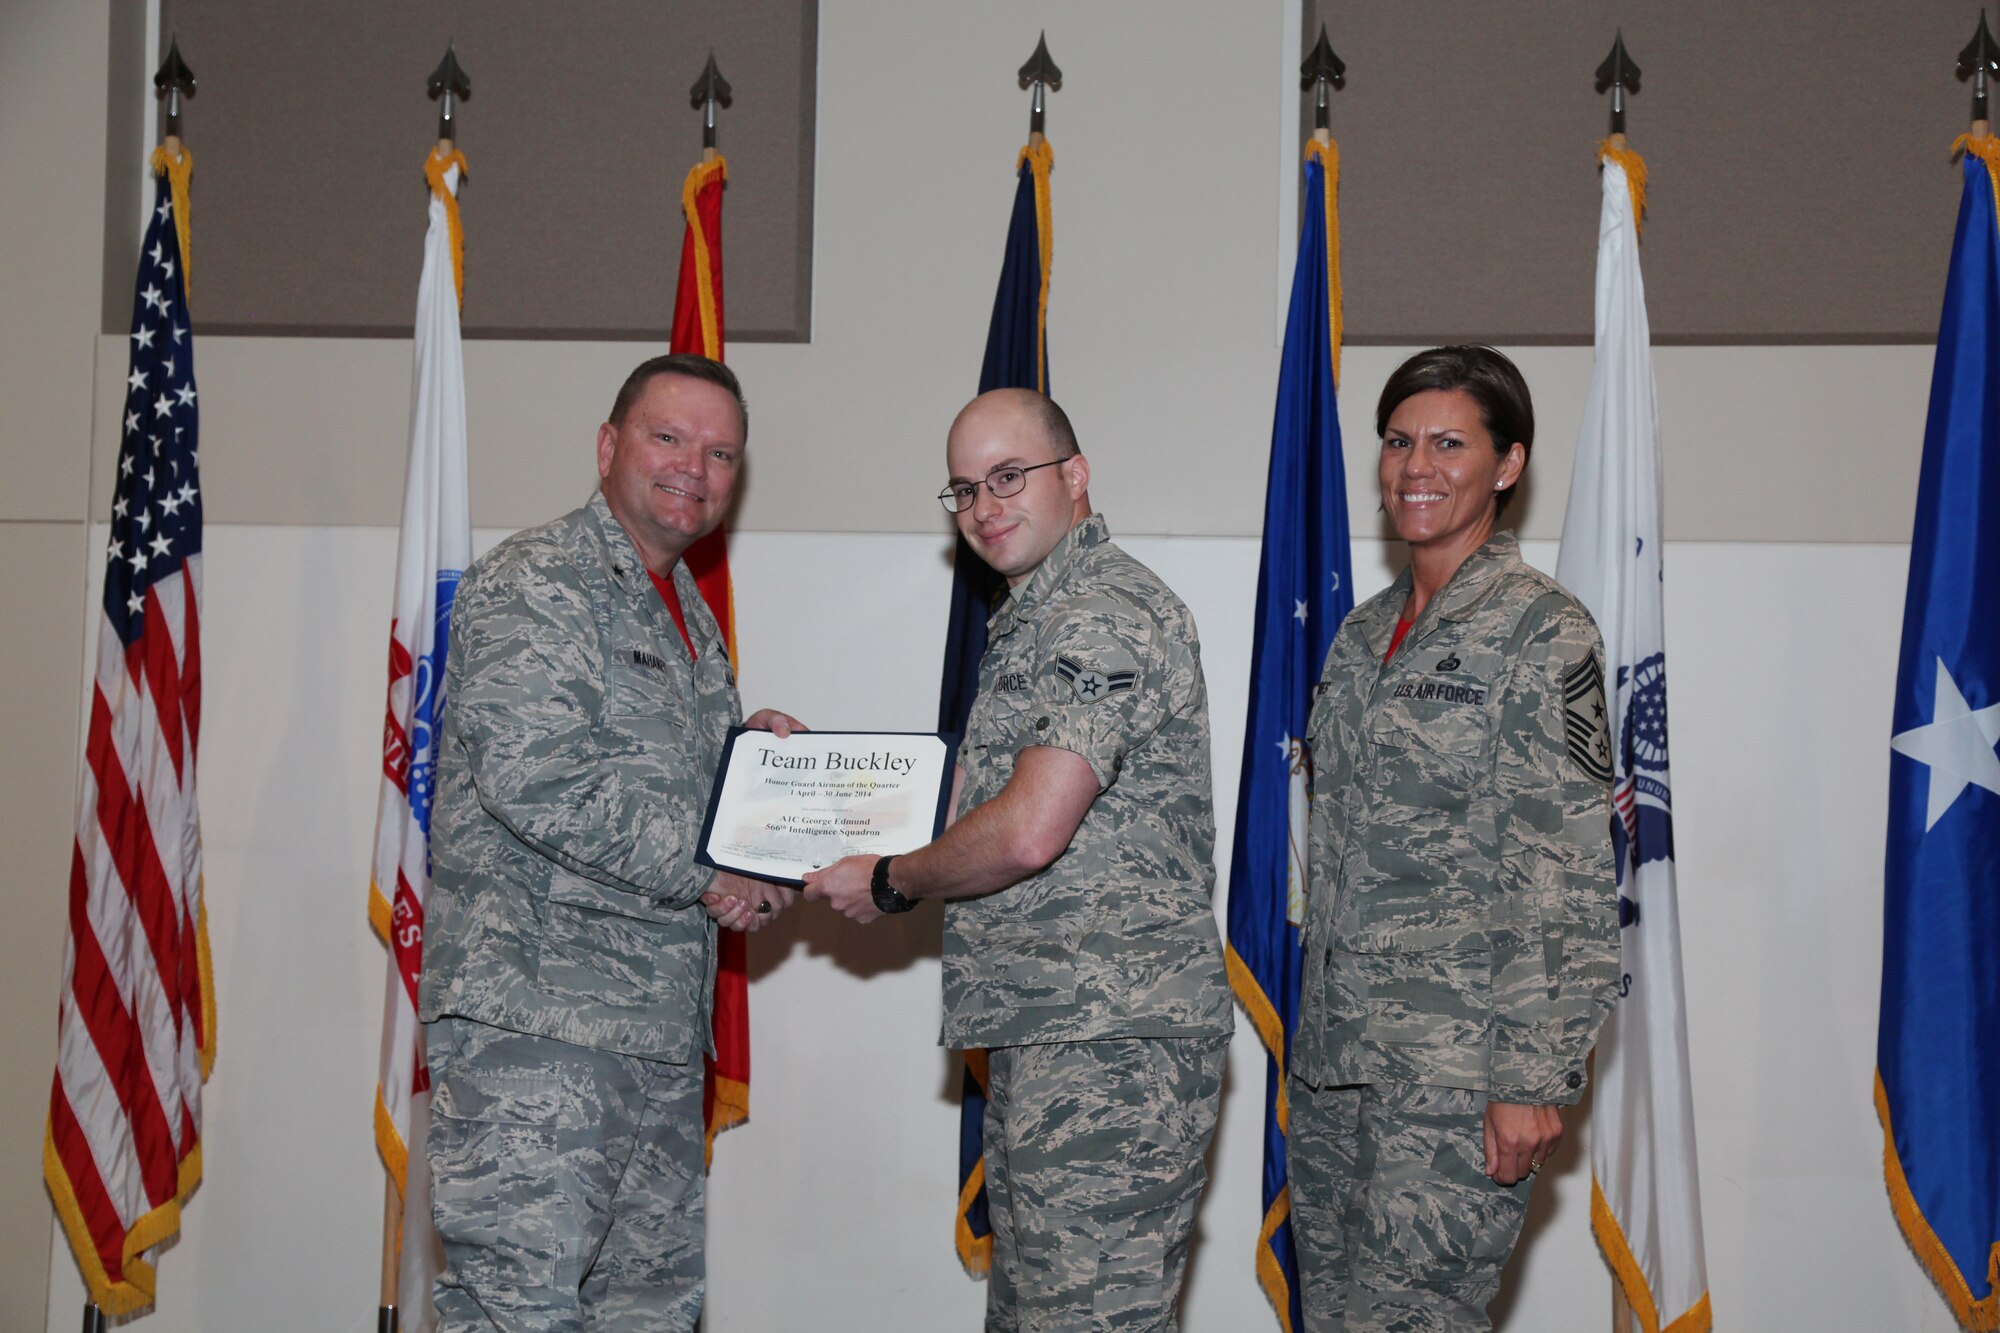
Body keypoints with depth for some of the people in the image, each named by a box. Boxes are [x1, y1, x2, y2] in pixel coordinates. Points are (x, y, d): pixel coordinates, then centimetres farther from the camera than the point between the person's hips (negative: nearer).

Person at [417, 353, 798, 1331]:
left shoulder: (687, 614, 22)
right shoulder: (534, 584, -8)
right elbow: (536, 779, -21)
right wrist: (704, 868, -15)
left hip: (660, 1029, 9)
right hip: (535, 1016, -9)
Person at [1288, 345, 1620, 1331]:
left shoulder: (1541, 631, -7)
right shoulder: (1365, 633, 16)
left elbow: (1572, 880, -12)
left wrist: (1535, 1077, -16)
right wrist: (1315, 1033, 18)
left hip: (1457, 1066, -7)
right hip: (1334, 1058, 7)